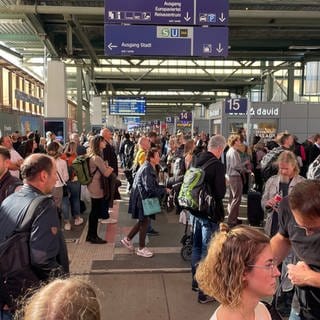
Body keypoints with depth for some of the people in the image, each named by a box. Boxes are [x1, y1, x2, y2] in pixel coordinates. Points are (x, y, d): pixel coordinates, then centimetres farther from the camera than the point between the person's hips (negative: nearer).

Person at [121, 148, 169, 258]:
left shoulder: (149, 167, 8)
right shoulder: (147, 169, -23)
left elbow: (153, 185, 13)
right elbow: (149, 188, -27)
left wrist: (163, 188, 0)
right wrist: (164, 190, -17)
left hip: (143, 197, 10)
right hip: (142, 198, -10)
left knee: (142, 221, 18)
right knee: (144, 221, 3)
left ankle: (127, 239, 30)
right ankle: (141, 248, 17)